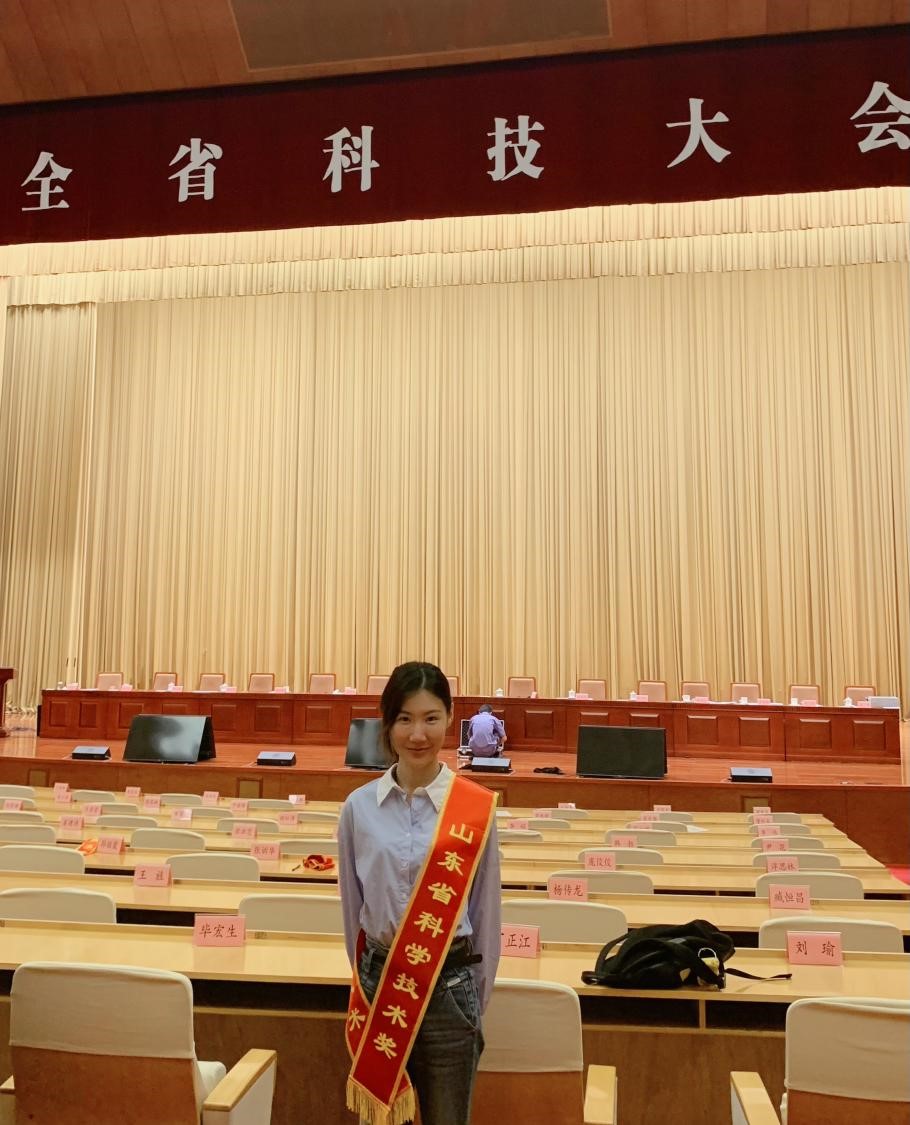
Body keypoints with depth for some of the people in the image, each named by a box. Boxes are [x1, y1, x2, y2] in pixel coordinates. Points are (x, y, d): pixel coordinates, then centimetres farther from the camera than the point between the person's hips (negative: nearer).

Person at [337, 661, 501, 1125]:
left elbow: (486, 910, -1)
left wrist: (475, 997, 6)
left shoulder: (477, 808, -10)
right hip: (380, 982, 2)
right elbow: (351, 906, 7)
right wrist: (368, 980, 13)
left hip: (448, 985, -2)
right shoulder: (359, 807, -4)